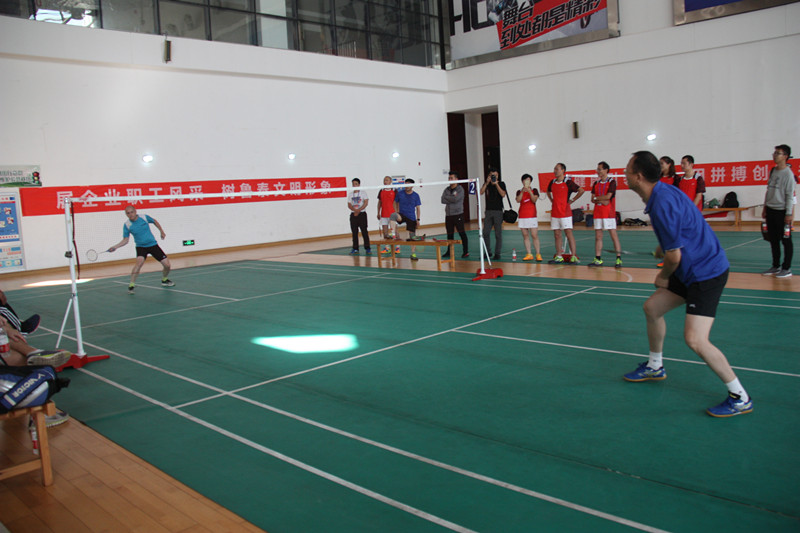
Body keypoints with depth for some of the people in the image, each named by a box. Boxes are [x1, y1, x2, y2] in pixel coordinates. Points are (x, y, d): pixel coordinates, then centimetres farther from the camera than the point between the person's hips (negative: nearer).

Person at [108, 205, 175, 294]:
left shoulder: (144, 217, -8)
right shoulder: (127, 225, -9)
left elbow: (154, 221, 13)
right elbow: (125, 240, -4)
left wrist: (162, 231, 18)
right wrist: (115, 247, -17)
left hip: (153, 244, 2)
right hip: (141, 247, -2)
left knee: (167, 265, -1)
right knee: (139, 261, -33)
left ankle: (164, 280, 31)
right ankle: (131, 285, -25)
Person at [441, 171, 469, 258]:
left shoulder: (460, 189, -4)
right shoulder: (447, 189, 12)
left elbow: (455, 199, -20)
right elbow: (443, 200, -1)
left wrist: (446, 197, -6)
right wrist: (452, 199, -12)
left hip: (458, 214, -5)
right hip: (448, 215, 5)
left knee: (462, 233, -4)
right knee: (449, 234, 10)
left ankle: (465, 251, 1)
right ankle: (449, 252, 19)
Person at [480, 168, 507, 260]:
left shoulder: (501, 183, 2)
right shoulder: (486, 184, 11)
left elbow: (503, 194, -13)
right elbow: (481, 192, -5)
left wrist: (496, 184, -16)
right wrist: (487, 182, -12)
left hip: (498, 211, -3)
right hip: (488, 211, 3)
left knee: (498, 234, -2)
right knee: (485, 233, 3)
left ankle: (497, 253, 3)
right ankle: (487, 252, 15)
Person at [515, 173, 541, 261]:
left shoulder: (534, 190, 6)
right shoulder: (519, 191, 10)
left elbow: (534, 200, -9)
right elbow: (518, 200, -7)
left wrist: (529, 191, -20)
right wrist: (522, 191, -18)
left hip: (532, 215, -3)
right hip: (522, 216, 3)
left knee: (534, 235, -8)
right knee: (525, 236, 2)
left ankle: (538, 254, -5)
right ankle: (529, 254, 5)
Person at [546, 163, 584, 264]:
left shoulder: (568, 182, -7)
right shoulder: (552, 183, 10)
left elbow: (581, 190, -9)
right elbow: (548, 192, 31)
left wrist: (572, 200, -7)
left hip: (565, 213, -6)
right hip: (554, 213, 6)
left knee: (569, 234, -6)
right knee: (557, 235, 7)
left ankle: (574, 257, -4)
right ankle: (559, 257, 12)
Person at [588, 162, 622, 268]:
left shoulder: (612, 182, -3)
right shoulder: (596, 184, 13)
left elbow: (608, 196, -14)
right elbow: (593, 199, 6)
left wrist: (597, 198, -1)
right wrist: (602, 201, -11)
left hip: (609, 214, -5)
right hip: (598, 214, 5)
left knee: (614, 235, -5)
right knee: (598, 237, 4)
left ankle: (619, 259, -3)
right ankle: (598, 259, 8)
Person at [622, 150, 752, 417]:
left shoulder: (662, 205, -26)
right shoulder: (663, 192, 5)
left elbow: (674, 257, -20)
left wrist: (664, 277, 0)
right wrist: (666, 274, 14)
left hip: (706, 272, -11)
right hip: (692, 269, 11)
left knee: (695, 339, -17)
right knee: (652, 307, 18)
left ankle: (740, 398, -1)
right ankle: (655, 367, 36)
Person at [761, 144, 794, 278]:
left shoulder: (788, 174, -12)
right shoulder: (773, 171, 11)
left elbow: (790, 195, -13)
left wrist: (789, 214, -15)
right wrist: (765, 208, 17)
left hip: (782, 212, -7)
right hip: (771, 211, 7)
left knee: (786, 241, 1)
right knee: (773, 240, 12)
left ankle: (787, 268, 8)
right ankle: (776, 266, 22)